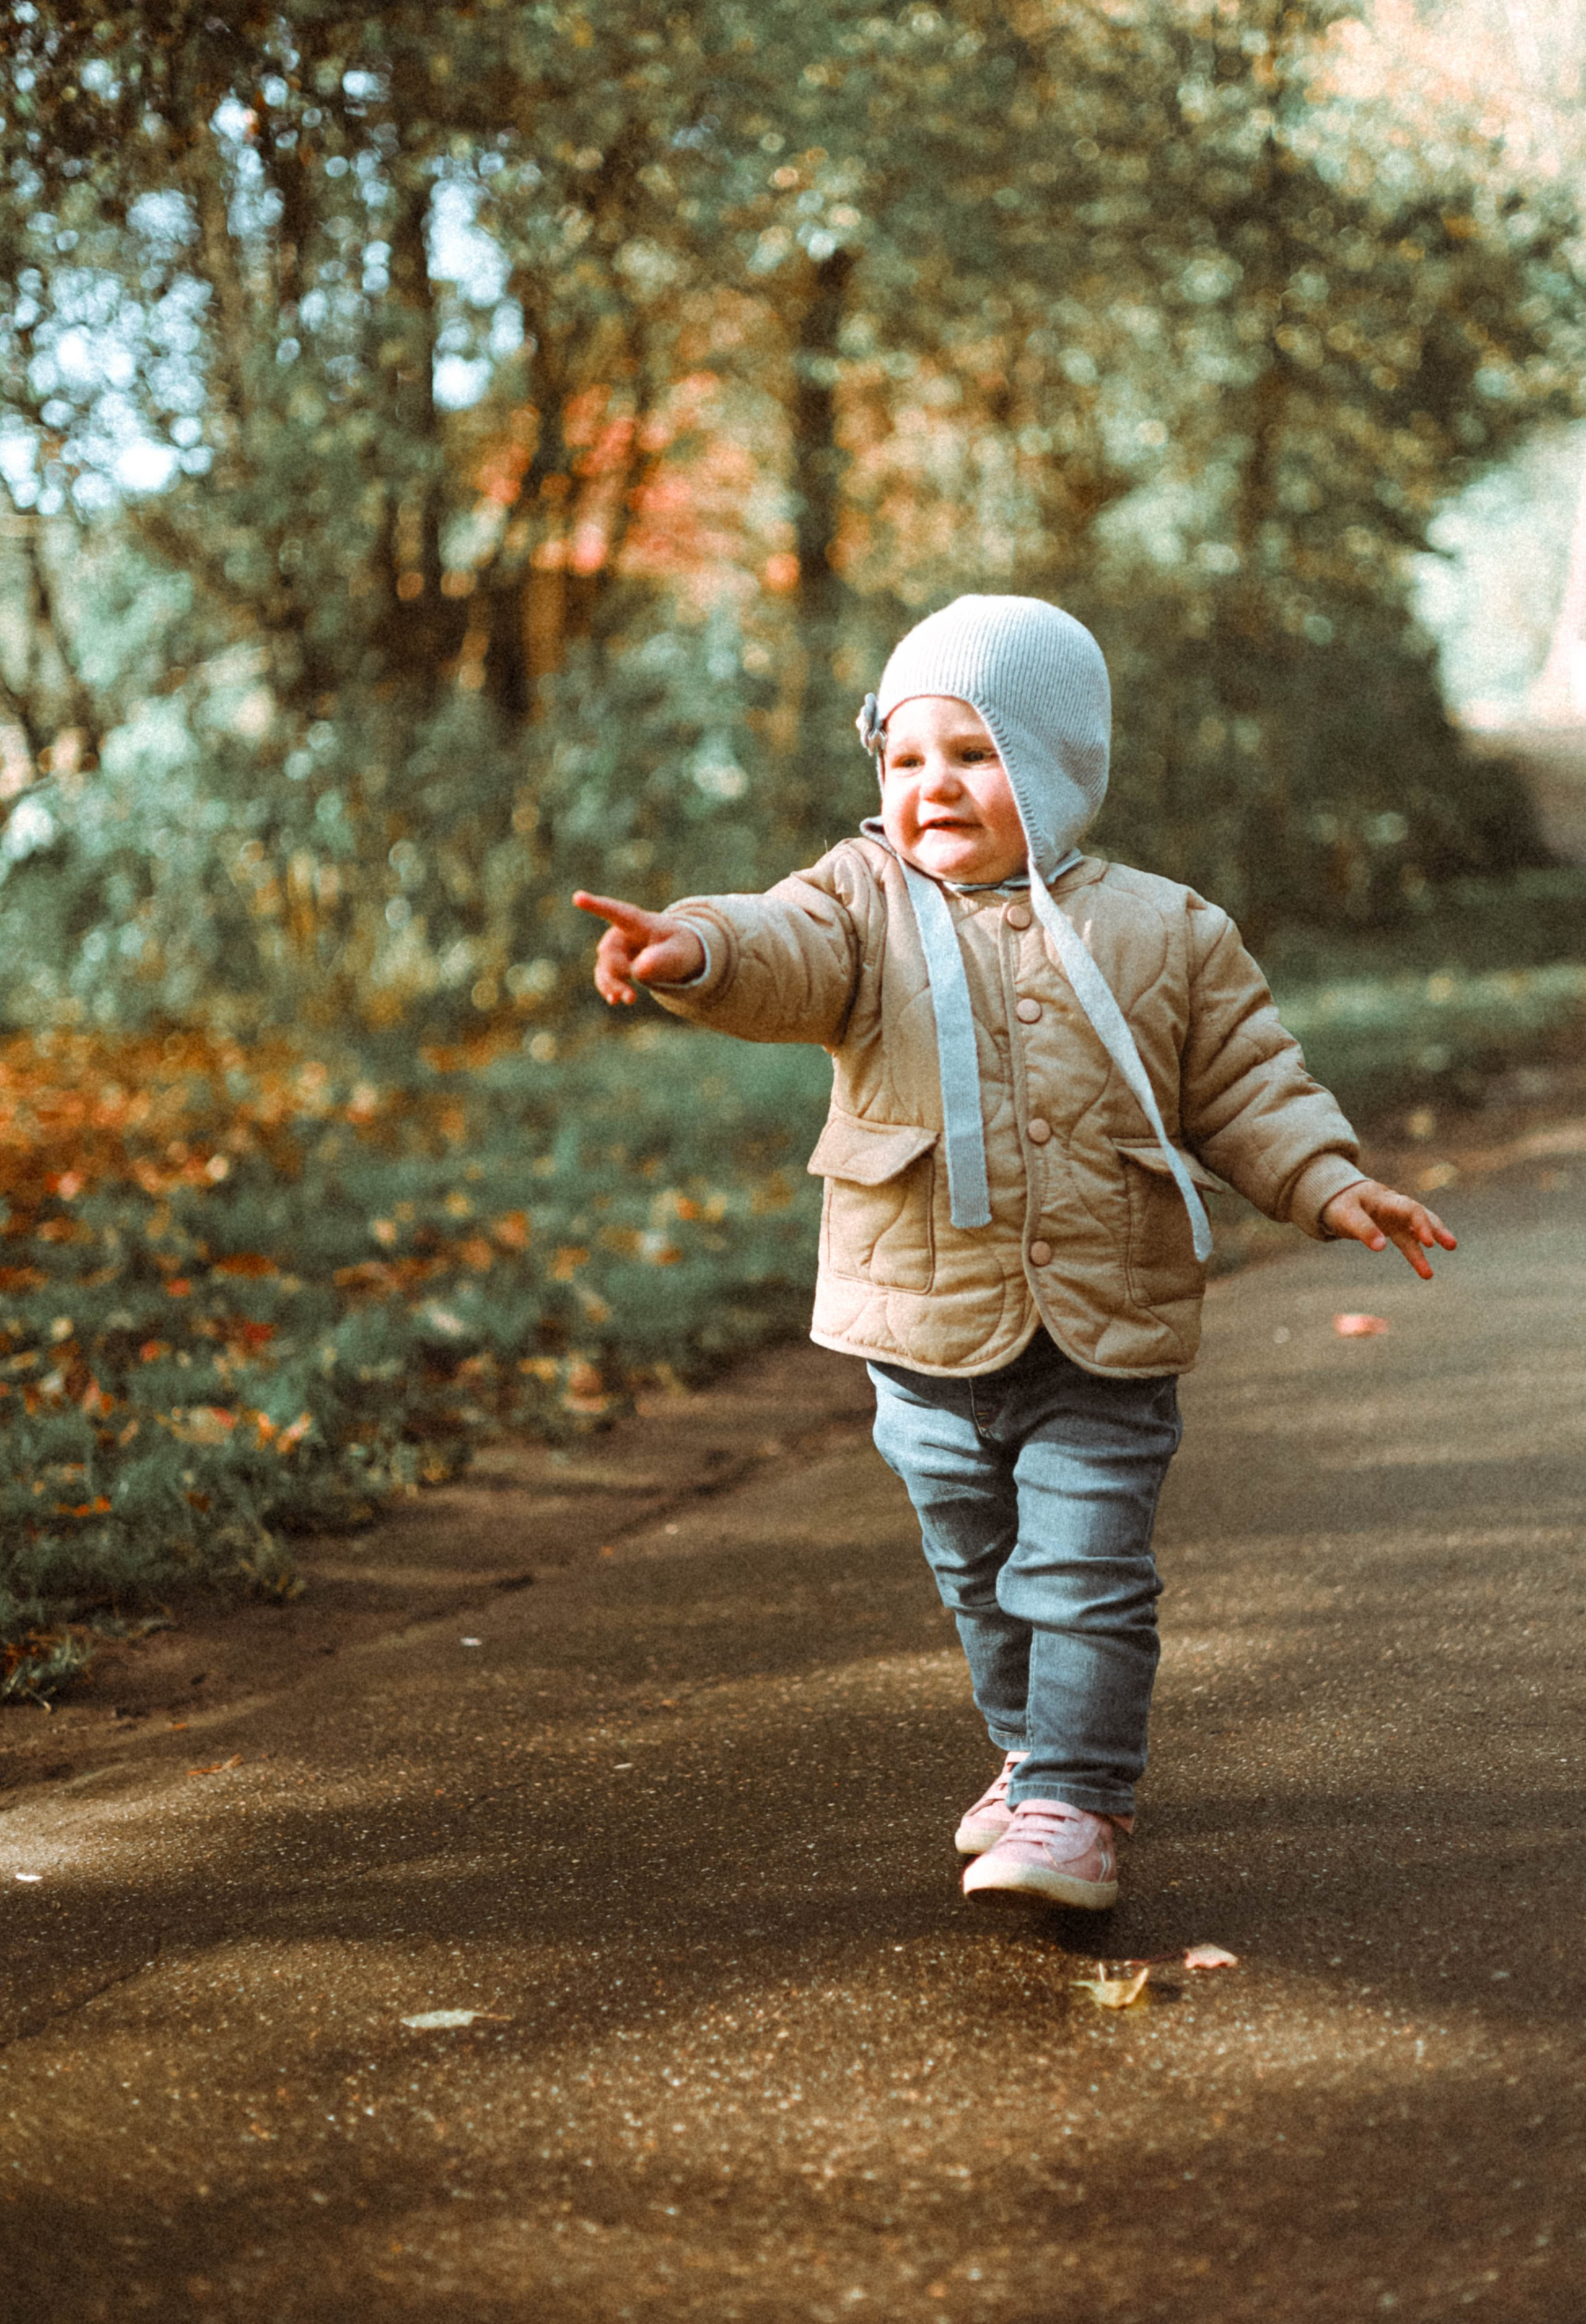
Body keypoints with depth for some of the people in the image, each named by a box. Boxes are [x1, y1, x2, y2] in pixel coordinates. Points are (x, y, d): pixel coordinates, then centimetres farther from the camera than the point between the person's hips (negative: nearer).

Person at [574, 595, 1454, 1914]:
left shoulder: (1165, 935, 0)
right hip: (927, 1333, 2)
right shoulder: (867, 907, -1)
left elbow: (1245, 1086, 4)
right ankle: (1036, 1750, 37)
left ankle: (1073, 1805, 1)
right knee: (983, 1579, 17)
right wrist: (697, 949, -43)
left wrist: (1331, 1185, -10)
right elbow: (788, 957, -21)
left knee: (1086, 1578, -6)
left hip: (1105, 1341, -2)